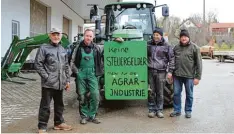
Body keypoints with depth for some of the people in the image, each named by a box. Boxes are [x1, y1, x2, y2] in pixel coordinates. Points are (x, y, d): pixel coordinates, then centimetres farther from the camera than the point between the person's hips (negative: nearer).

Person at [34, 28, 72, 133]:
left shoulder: (63, 50, 14)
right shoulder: (44, 48, -5)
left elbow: (66, 66, 18)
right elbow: (38, 64, -9)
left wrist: (67, 80, 13)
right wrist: (46, 77, -14)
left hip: (60, 83, 6)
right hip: (48, 83, -6)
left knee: (59, 104, 17)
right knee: (45, 105, -1)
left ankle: (59, 123, 31)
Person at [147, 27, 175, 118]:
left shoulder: (166, 46, 3)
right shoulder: (148, 45, 10)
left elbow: (172, 59, 3)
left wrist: (170, 71, -3)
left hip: (161, 72, -2)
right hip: (150, 71, 2)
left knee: (160, 93, 4)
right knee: (151, 92, 4)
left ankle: (159, 110, 15)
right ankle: (152, 110, 14)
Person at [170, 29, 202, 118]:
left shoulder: (194, 48, -3)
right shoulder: (176, 47, 9)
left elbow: (198, 63, -5)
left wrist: (197, 77, -9)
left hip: (189, 76, -3)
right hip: (177, 75, 3)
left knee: (189, 95, 8)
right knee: (176, 93, 8)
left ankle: (188, 111, 23)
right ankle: (177, 110, 22)